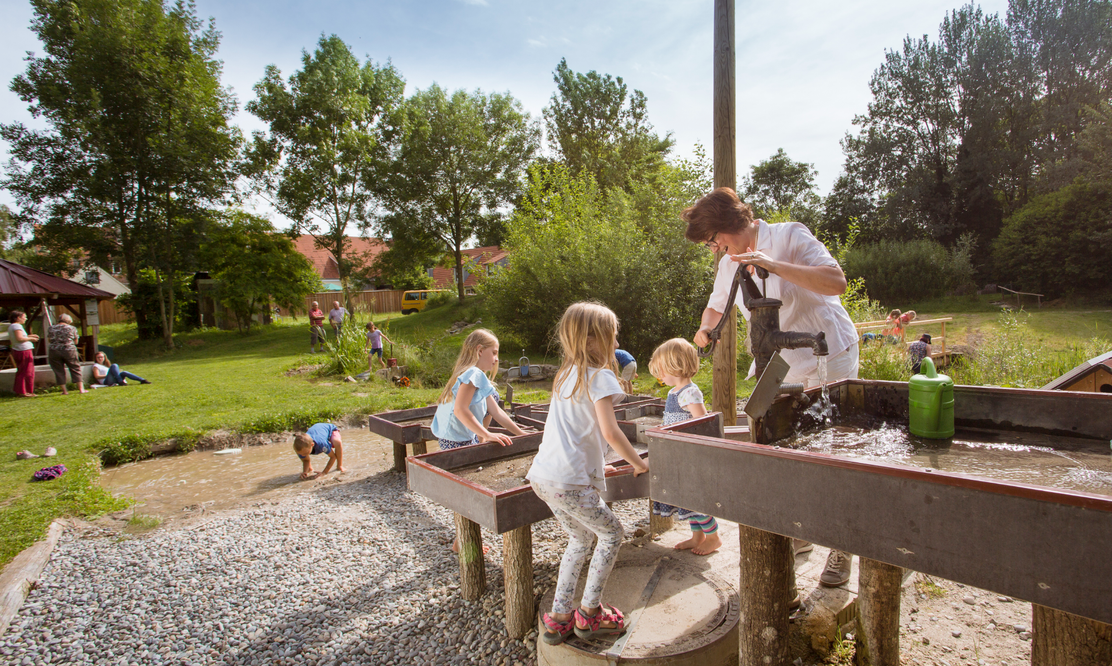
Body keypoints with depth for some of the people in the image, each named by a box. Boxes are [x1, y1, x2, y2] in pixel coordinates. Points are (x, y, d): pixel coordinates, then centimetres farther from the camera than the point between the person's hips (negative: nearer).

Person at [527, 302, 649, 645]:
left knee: (580, 538, 24)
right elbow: (610, 431, -17)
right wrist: (637, 462, -2)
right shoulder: (600, 376, -9)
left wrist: (593, 460, 28)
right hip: (569, 481, -8)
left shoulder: (566, 373, 16)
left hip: (542, 475, 8)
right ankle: (589, 613, 20)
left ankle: (558, 617, 26)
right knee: (611, 533, 13)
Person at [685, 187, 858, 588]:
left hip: (829, 353, -6)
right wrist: (706, 328, -5)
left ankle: (840, 548, 14)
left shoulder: (789, 236, -14)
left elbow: (837, 282, -26)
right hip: (784, 364, 6)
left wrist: (773, 265, -36)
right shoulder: (730, 264, 4)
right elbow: (715, 305, 19)